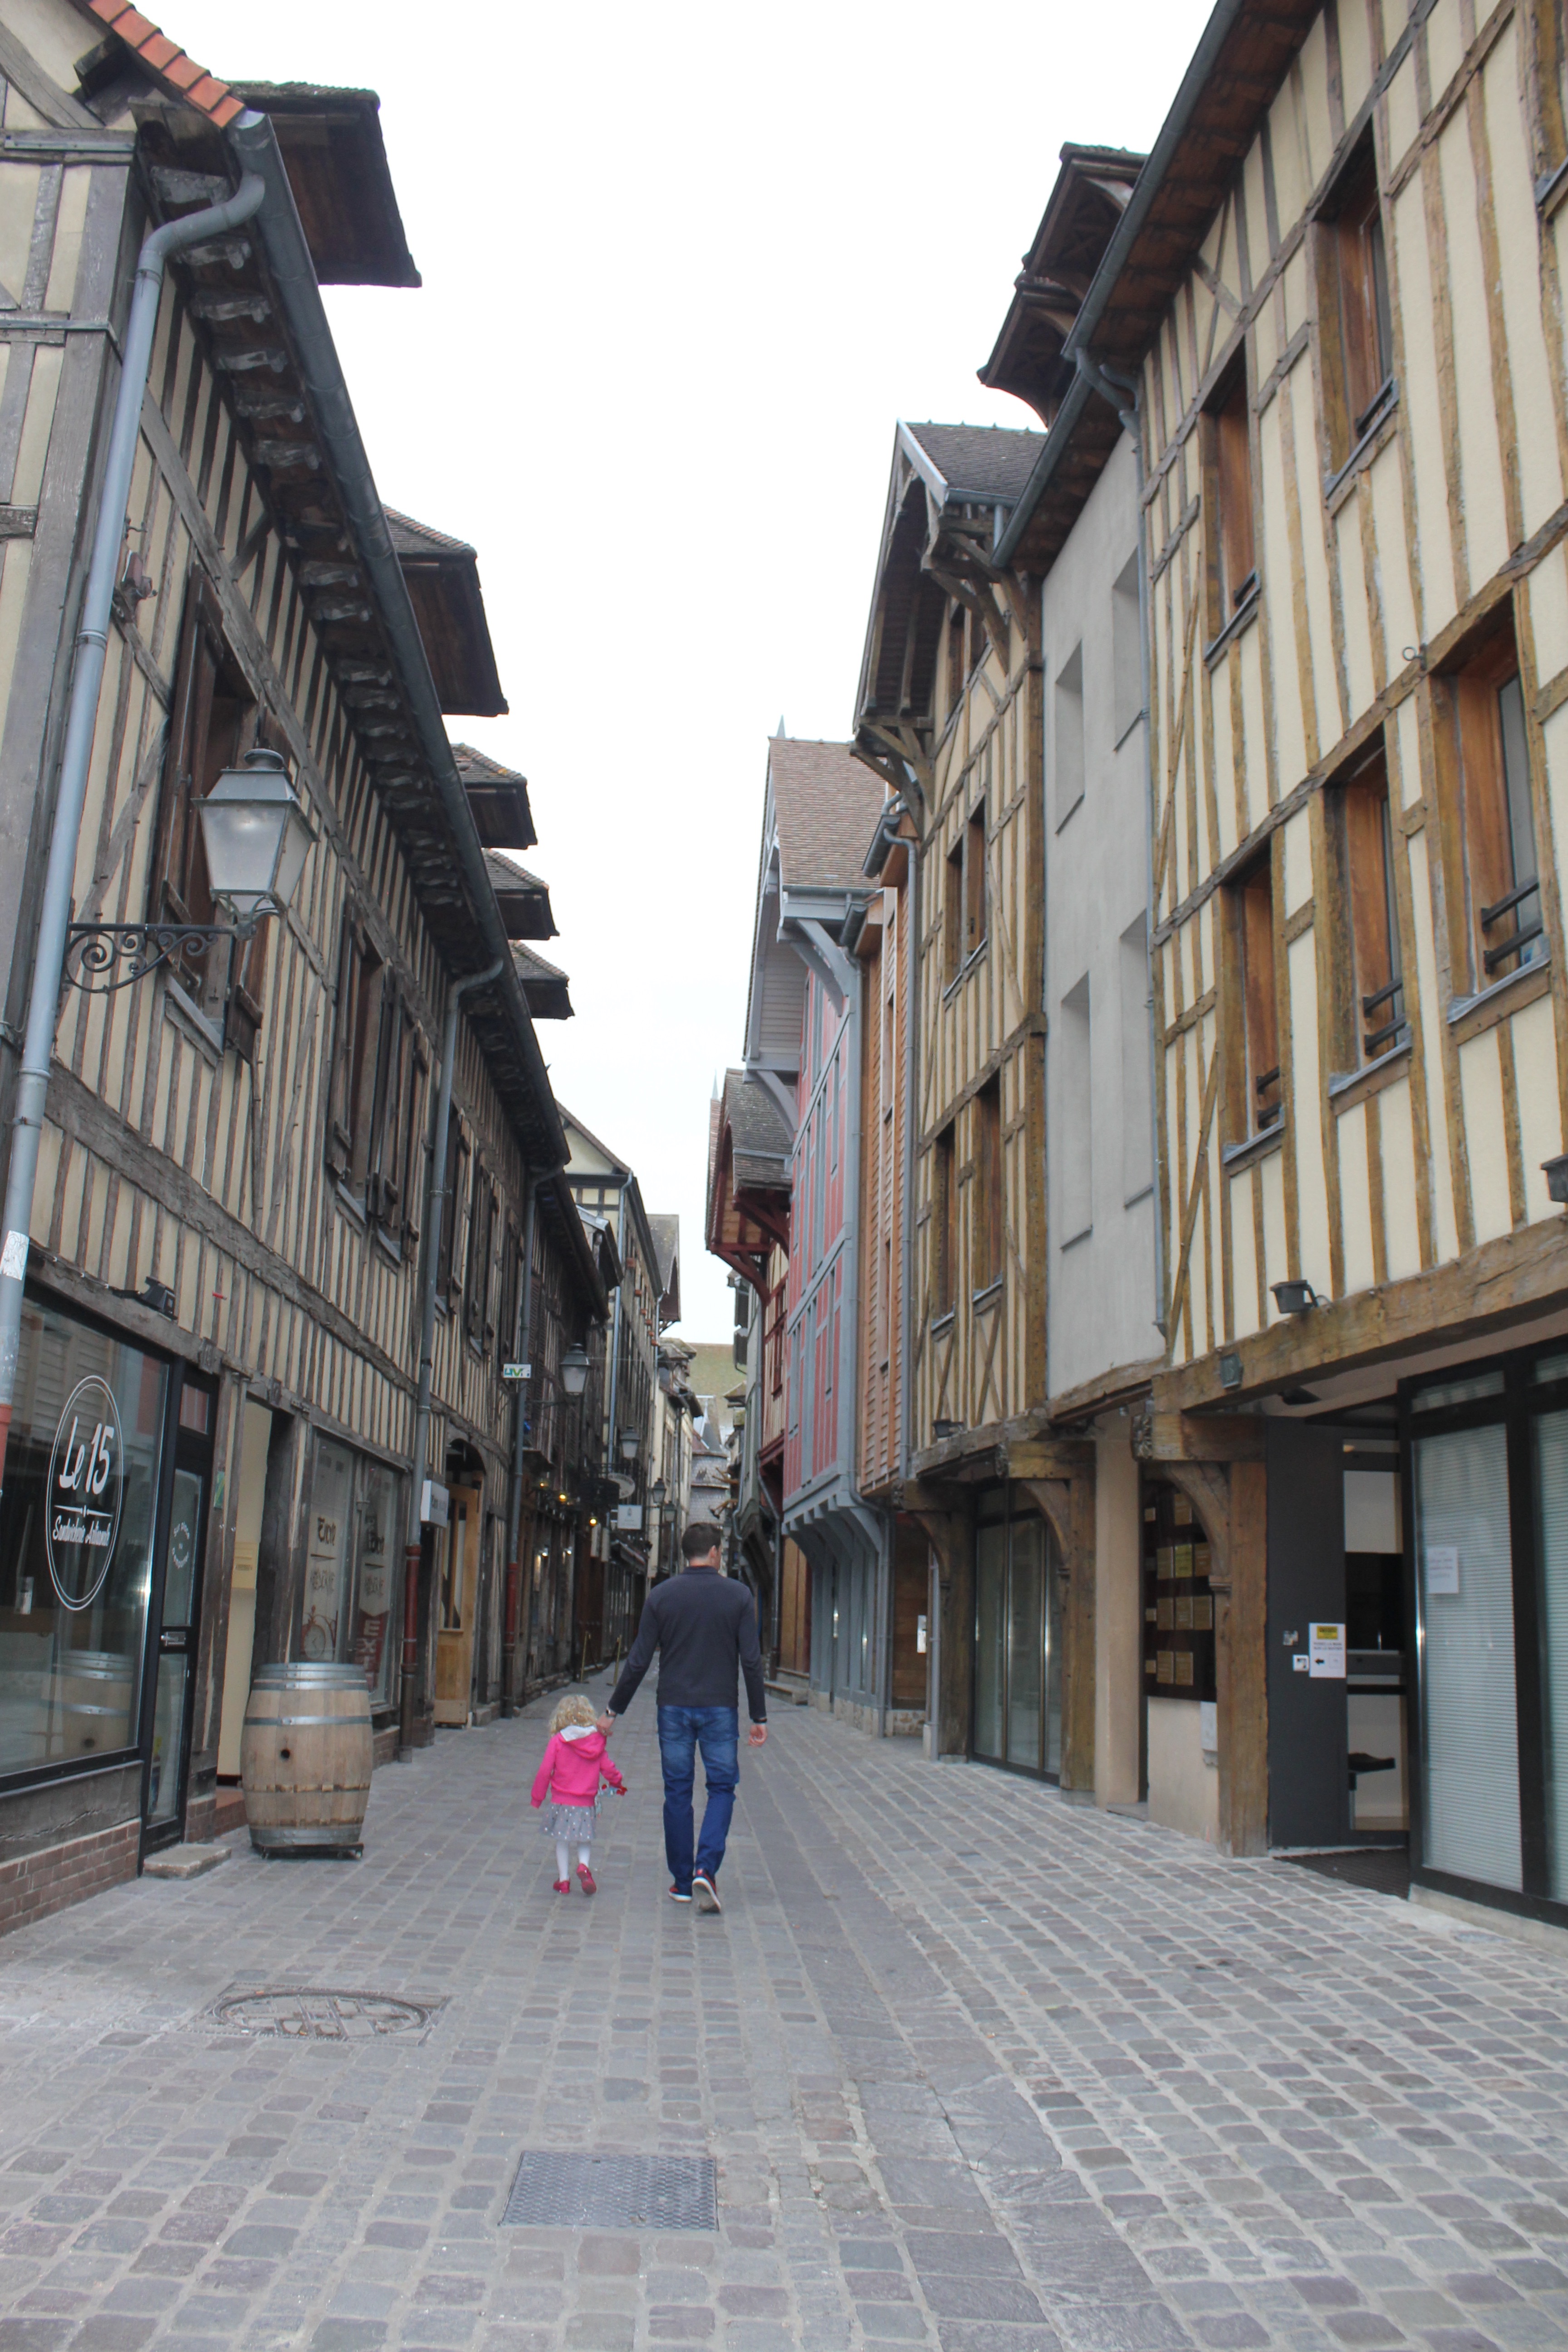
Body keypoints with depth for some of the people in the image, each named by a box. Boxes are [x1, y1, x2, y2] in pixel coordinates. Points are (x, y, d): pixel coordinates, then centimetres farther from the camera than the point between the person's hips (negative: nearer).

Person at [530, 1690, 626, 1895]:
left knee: (562, 1841, 12)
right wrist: (618, 1783, 28)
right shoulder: (596, 1742, -1)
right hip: (586, 1802, 2)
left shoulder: (558, 1741, -8)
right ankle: (584, 1866, -10)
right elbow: (607, 1768, 7)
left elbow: (545, 1772, -8)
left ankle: (563, 1880, 13)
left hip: (562, 1801, -2)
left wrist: (537, 1798, 4)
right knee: (585, 1841, 15)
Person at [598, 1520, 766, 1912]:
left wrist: (613, 1711, 7)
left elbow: (638, 1661, -2)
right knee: (722, 1788, 8)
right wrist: (759, 1717, 2)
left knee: (677, 1792, 10)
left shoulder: (661, 1596, -1)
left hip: (674, 1708, 1)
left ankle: (681, 1881, 15)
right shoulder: (738, 1595, -3)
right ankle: (706, 1870, -9)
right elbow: (751, 1661, -5)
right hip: (720, 1708, -1)